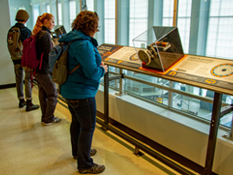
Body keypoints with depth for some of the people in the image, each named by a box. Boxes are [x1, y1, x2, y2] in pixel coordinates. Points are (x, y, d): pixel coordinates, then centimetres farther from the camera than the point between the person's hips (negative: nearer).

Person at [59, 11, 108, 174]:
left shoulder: (71, 39, 7)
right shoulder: (84, 44, -24)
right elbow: (92, 73, -27)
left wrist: (97, 63, 7)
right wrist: (103, 69, -7)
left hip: (70, 90, 11)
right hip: (82, 93, -10)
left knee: (77, 122, 25)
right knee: (88, 127, 2)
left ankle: (78, 151, 46)